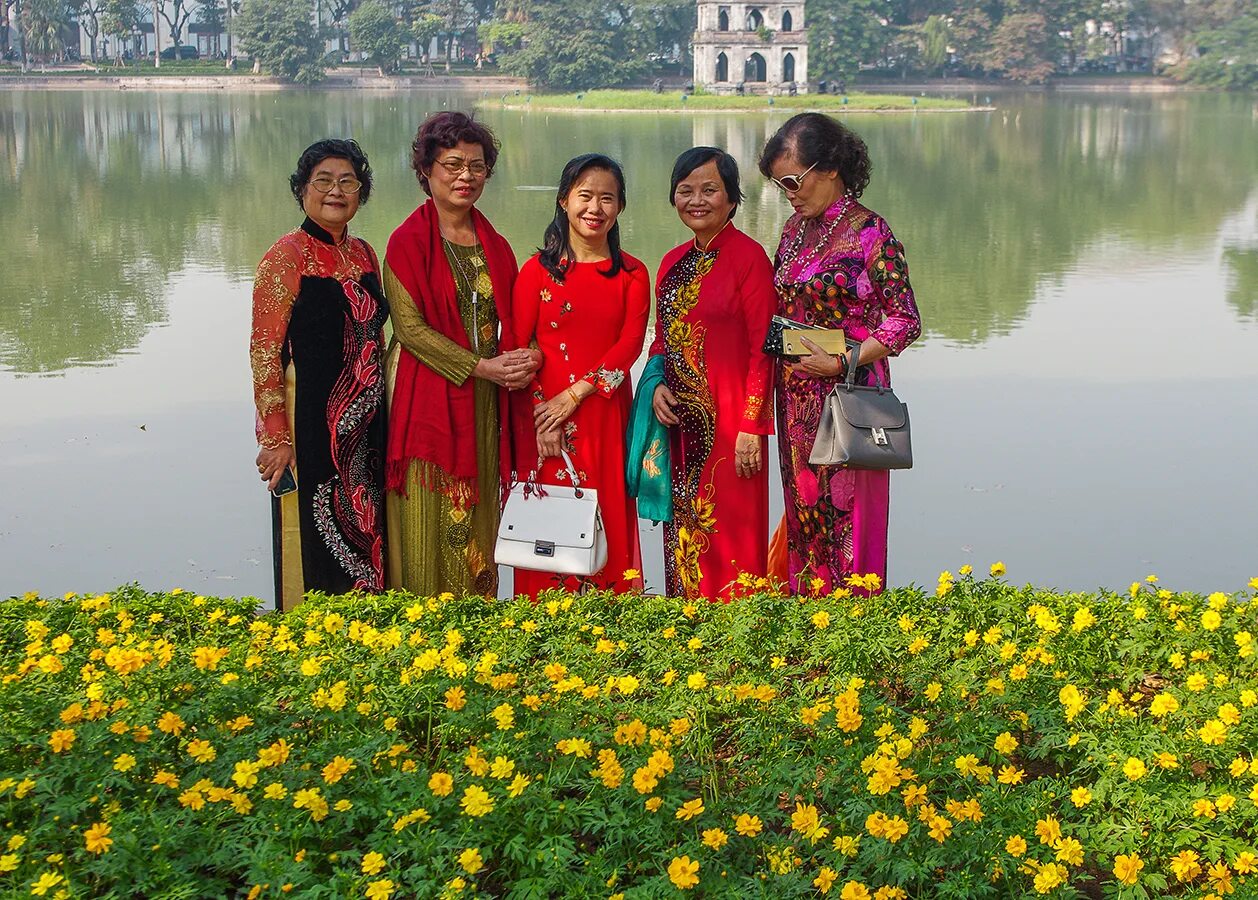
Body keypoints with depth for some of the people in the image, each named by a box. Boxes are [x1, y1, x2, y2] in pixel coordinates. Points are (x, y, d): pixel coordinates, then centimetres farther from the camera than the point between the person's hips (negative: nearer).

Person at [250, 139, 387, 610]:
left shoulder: (363, 253, 11)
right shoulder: (287, 256, -10)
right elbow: (264, 351, -13)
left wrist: (384, 419, 15)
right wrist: (275, 438, -18)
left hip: (365, 428, 7)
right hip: (311, 426, -6)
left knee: (363, 537, 12)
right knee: (313, 548, 0)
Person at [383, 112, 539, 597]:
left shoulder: (495, 245, 12)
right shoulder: (409, 241, -5)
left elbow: (513, 320, 16)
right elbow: (410, 325, -12)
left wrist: (523, 359, -7)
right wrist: (481, 367, -16)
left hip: (485, 407, 5)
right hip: (429, 401, -5)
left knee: (479, 528, 9)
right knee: (430, 527, -3)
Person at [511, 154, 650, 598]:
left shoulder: (632, 275, 7)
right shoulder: (538, 270, 3)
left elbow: (630, 344, -4)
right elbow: (518, 348, -2)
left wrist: (574, 395, -16)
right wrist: (542, 417, -13)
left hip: (606, 419, 1)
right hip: (547, 416, -1)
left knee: (607, 519, 2)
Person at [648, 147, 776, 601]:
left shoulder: (749, 257, -9)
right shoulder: (673, 262, 12)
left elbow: (763, 348, -11)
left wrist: (752, 427, -16)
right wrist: (657, 385, 0)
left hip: (728, 422, -7)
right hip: (680, 420, 7)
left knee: (731, 531, -3)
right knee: (684, 530, 11)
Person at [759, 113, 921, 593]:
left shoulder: (870, 233, -11)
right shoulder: (795, 229, 10)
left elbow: (905, 322, -11)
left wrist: (842, 363, -19)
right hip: (796, 397, 7)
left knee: (846, 514, -2)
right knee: (802, 508, 11)